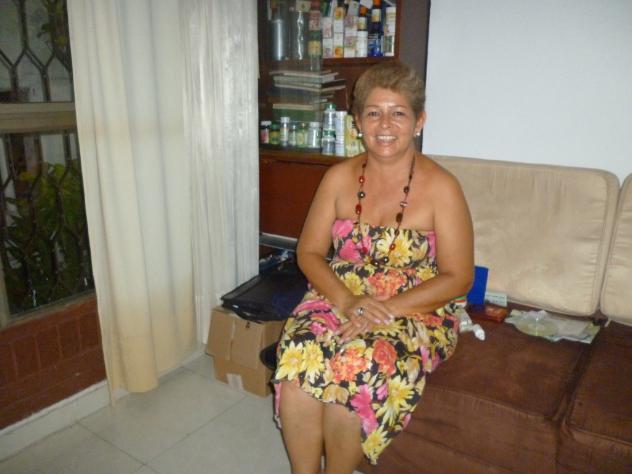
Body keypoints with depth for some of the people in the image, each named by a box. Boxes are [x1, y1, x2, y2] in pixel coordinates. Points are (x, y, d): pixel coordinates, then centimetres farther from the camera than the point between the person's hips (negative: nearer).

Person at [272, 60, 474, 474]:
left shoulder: (440, 187, -8)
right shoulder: (339, 177, 2)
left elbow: (457, 278, -8)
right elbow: (309, 252, 3)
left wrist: (386, 309, -18)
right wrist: (347, 301, -15)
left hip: (416, 311, -2)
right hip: (339, 296, 3)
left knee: (356, 366, -30)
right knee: (298, 357, -27)